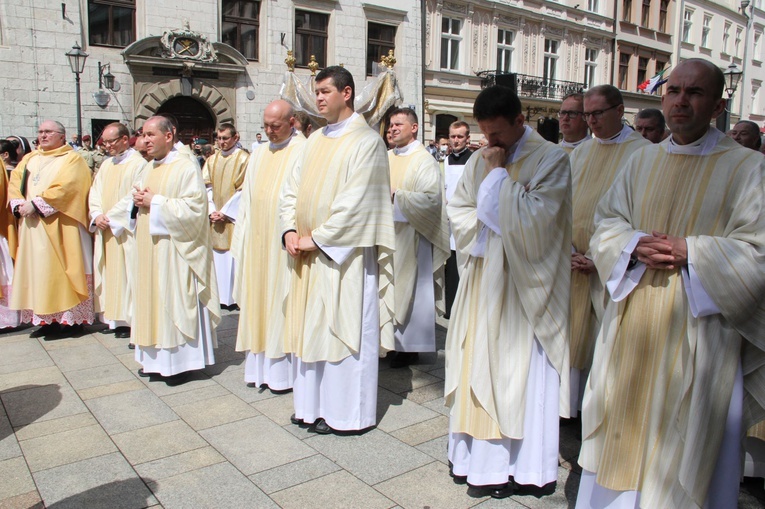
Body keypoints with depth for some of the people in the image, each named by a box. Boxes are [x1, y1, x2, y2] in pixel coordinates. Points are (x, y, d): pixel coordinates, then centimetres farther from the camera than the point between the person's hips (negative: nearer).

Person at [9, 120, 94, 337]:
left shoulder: (72, 159, -2)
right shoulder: (29, 159, 19)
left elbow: (64, 189, -15)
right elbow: (15, 185, 12)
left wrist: (36, 204, -18)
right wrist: (19, 206, -6)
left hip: (59, 228, -6)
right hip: (32, 228, 6)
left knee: (60, 270, -5)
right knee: (37, 271, 6)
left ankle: (70, 318, 1)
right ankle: (47, 319, 12)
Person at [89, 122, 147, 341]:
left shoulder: (138, 164, -8)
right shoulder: (106, 164, 16)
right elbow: (95, 191, 13)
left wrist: (112, 218, -16)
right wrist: (97, 215, -4)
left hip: (126, 231, -7)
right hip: (105, 231, 8)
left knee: (126, 271, -5)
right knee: (109, 272, 9)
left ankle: (129, 319, 3)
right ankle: (116, 318, 16)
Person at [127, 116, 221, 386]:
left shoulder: (186, 168, -11)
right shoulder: (149, 168, 15)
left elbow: (194, 209, -20)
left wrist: (154, 202, -16)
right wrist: (139, 201, 1)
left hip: (174, 250, -8)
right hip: (149, 249, 8)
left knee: (175, 301, -2)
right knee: (153, 300, 12)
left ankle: (181, 361, 9)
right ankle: (157, 359, 22)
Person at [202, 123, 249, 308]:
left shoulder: (244, 159, -5)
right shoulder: (212, 160, 12)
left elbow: (243, 190, -10)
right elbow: (207, 187, 9)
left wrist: (225, 212, -12)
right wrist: (211, 211, -5)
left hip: (234, 217, -5)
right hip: (215, 218, 5)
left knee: (233, 256, -3)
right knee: (217, 257, 8)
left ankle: (235, 296, 6)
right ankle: (220, 296, 17)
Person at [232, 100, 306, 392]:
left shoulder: (304, 153, -7)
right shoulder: (259, 155, 15)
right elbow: (247, 200, 16)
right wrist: (243, 241, 12)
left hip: (285, 245, -7)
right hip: (258, 243, 7)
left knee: (284, 301, -1)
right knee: (258, 299, 11)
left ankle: (284, 370, 10)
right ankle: (261, 365, 22)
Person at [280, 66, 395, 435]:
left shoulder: (366, 141, -9)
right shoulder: (315, 140, 14)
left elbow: (355, 202, -17)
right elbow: (292, 189, 13)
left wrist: (316, 238, -14)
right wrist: (290, 230, -3)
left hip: (343, 254, -7)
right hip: (309, 254, 8)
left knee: (342, 327, 2)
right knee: (311, 327, 13)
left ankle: (343, 411, 16)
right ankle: (312, 404, 27)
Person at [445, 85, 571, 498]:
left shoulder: (550, 159, -9)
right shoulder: (480, 160, 8)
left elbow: (532, 218, -18)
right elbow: (457, 209, 14)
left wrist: (500, 174, -14)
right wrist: (487, 227, -3)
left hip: (522, 282, -6)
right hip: (482, 275, 6)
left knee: (515, 369, 1)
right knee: (476, 365, 11)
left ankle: (513, 464, 15)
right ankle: (475, 453, 25)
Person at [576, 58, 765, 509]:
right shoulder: (643, 160, 9)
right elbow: (607, 221, 9)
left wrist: (688, 251, -18)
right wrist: (634, 245, -10)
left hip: (697, 327, -4)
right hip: (633, 320, 4)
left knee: (683, 445, 6)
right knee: (624, 426, 14)